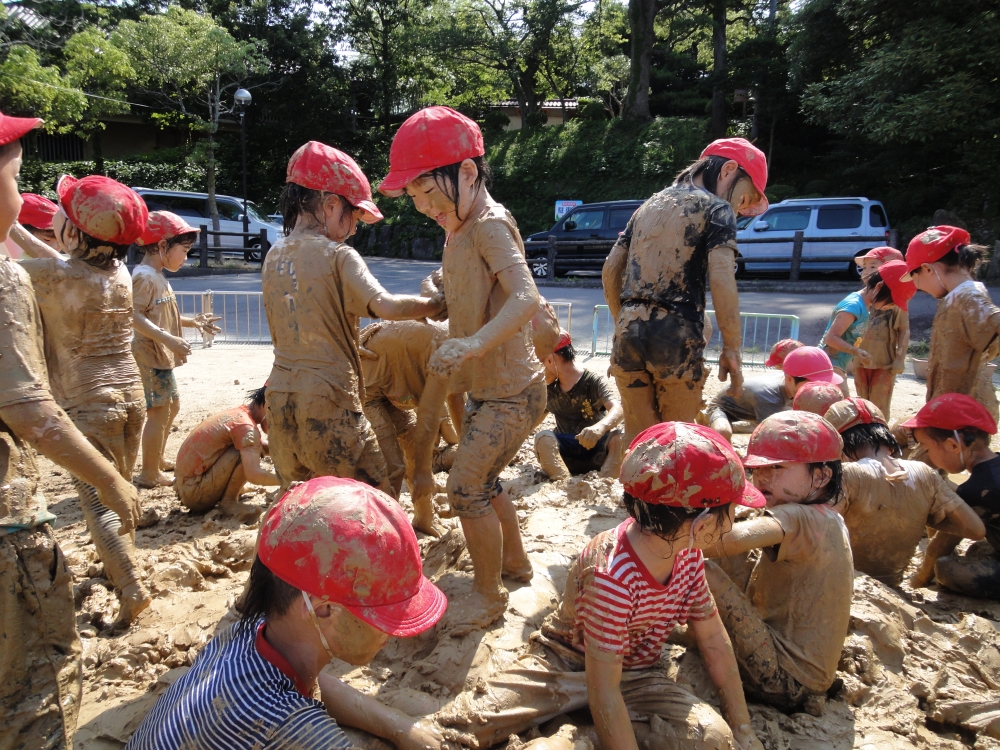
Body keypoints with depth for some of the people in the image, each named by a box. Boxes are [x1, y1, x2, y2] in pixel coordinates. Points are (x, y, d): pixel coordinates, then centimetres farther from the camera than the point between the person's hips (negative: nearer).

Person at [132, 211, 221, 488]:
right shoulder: (144, 276, -16)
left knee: (172, 406, 21)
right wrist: (167, 339, -34)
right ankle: (149, 474, 5)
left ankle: (157, 459, 35)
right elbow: (134, 316, -27)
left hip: (161, 357, 11)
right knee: (159, 412, -5)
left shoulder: (158, 277, 16)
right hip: (151, 356, -11)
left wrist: (192, 322, 20)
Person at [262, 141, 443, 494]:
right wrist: (436, 305, -11)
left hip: (280, 398, 7)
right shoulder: (337, 256, -11)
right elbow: (384, 305, -25)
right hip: (328, 402, -7)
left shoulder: (274, 256, 10)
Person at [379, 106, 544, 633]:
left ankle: (487, 595, 15)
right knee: (483, 483, 21)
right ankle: (514, 562, 42)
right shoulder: (458, 229, 8)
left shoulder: (490, 224, -21)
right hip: (484, 389, 10)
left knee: (467, 489, -6)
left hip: (512, 392, -10)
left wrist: (473, 344, -51)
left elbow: (527, 298, -36)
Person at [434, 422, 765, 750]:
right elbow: (604, 690, -31)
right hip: (564, 663, -7)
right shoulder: (611, 576, -35)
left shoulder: (687, 553, -12)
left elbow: (713, 638, 0)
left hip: (637, 673, 7)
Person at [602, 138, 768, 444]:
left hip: (629, 332, 5)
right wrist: (732, 347, -6)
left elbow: (610, 270, 16)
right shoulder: (717, 209, 2)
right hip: (677, 335, -5)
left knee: (636, 439, 11)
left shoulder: (650, 205, 20)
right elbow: (722, 280, -11)